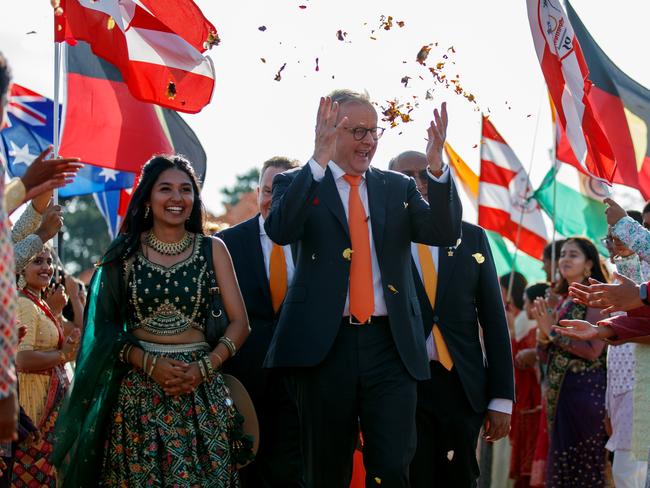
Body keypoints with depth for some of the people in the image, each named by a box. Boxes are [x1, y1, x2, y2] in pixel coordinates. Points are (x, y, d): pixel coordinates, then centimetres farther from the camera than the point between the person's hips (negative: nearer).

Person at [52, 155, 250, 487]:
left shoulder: (212, 249, 5)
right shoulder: (126, 251, 5)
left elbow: (239, 323, 2)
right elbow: (106, 326, 2)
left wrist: (204, 368, -13)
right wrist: (149, 363, -13)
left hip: (200, 388, 0)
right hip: (137, 390, 0)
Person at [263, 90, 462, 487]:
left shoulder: (399, 187, 13)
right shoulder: (298, 183, 5)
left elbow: (446, 233, -1)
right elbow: (280, 231, -16)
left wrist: (437, 165, -17)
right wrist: (318, 160, -26)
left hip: (391, 344, 2)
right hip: (325, 345, -2)